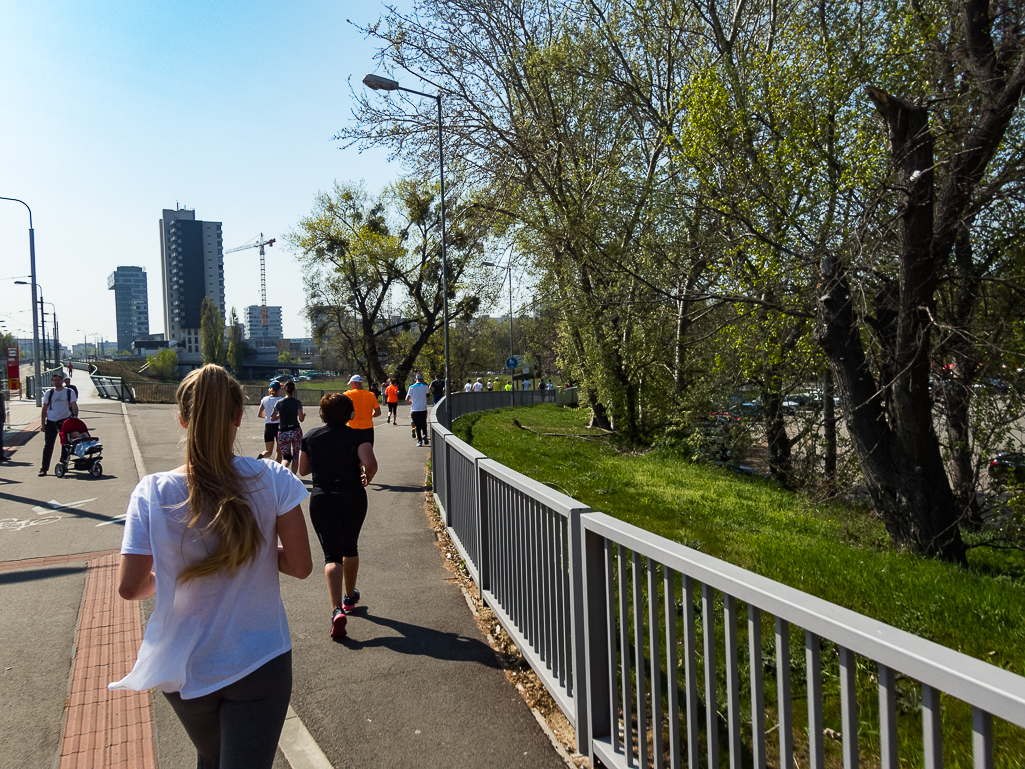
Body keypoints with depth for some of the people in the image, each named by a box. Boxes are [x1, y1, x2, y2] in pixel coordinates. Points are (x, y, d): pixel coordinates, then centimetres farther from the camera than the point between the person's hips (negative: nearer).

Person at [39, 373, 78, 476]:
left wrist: (75, 416, -24)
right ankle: (44, 468, 2)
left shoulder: (69, 393, 2)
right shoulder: (49, 393, 7)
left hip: (65, 421, -1)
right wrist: (43, 424, 2)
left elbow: (74, 406, -5)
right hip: (50, 421, 1)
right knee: (48, 446, -1)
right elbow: (44, 409, 9)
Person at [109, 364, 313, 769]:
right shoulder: (272, 480, -18)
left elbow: (130, 588, -10)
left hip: (183, 669, 3)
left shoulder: (151, 493, -14)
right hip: (258, 664, -2)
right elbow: (300, 565, -13)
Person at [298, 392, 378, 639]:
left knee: (332, 555, -2)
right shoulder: (357, 435, -6)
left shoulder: (310, 436, 1)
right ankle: (350, 597, 39)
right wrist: (367, 477, 0)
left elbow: (303, 470, 8)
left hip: (321, 501, 0)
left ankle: (338, 610, -19)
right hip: (353, 500, 0)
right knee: (350, 549, 21)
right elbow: (370, 464, -20)